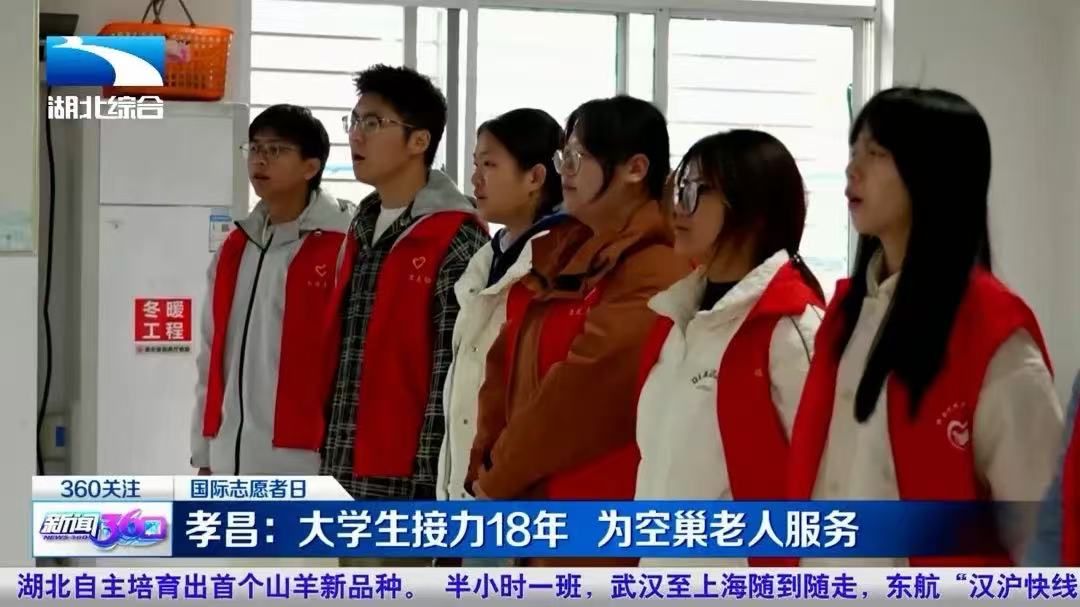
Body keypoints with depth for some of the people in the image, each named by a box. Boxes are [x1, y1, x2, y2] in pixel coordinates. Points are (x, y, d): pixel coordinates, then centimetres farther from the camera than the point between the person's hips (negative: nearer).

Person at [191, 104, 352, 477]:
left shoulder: (341, 248, -7)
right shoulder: (235, 250, 15)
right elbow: (213, 357, 17)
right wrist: (205, 451, 15)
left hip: (303, 460, -7)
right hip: (233, 461, 7)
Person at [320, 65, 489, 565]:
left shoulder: (456, 241, -10)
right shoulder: (361, 233, 16)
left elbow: (453, 374, -15)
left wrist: (429, 482, -17)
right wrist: (327, 462, 14)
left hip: (406, 479, -8)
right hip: (344, 476, 8)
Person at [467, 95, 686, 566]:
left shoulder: (653, 275, -15)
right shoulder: (562, 254, 14)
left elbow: (582, 392, -19)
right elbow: (507, 363, 13)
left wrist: (498, 476, -9)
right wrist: (486, 466, 1)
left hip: (597, 514, -9)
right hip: (537, 505, 9)